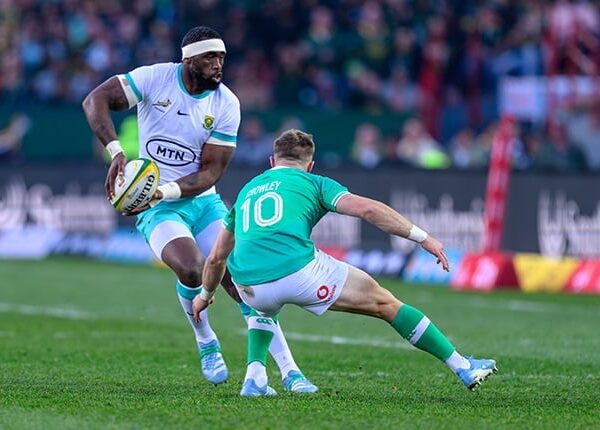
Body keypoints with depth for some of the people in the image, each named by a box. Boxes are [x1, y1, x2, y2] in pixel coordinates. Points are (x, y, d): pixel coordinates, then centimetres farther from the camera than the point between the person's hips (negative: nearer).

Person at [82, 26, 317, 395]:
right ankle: (206, 344, 2)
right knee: (191, 270, -28)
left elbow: (211, 171, -9)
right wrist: (116, 151, -29)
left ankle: (290, 372, -7)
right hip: (156, 209, -2)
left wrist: (164, 192, -24)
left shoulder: (226, 105, -7)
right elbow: (96, 100, -14)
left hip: (202, 202, 2)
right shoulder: (156, 78, -10)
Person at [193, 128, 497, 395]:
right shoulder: (313, 183, 17)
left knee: (264, 308, 43)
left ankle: (254, 377, 24)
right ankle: (463, 368, 9)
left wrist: (206, 294, 54)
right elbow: (366, 209, -1)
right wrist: (422, 237, 0)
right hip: (299, 270, -4)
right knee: (384, 303, 10)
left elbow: (216, 257, 35)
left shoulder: (247, 191, 30)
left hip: (248, 284, 5)